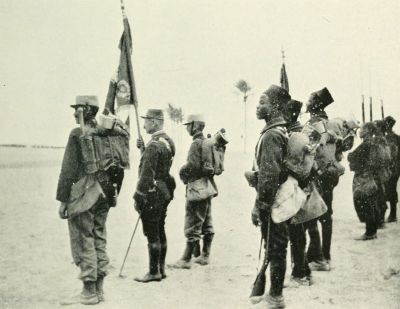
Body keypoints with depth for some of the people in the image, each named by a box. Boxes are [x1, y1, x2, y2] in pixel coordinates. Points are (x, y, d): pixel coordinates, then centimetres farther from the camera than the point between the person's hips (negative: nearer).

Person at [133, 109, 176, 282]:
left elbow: (147, 174, -22)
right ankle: (161, 269, 23)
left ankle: (154, 272, 5)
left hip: (152, 194, -10)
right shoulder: (168, 141, 11)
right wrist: (143, 149, 10)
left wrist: (138, 197, -16)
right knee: (160, 232, 15)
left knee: (152, 234, -2)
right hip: (165, 192, 10)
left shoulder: (154, 145, -19)